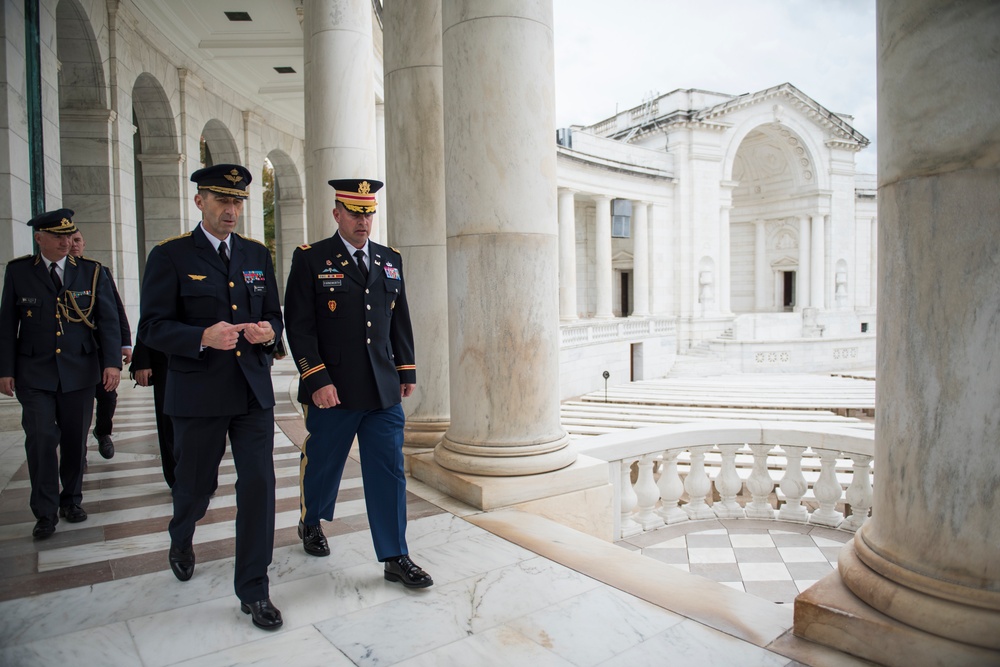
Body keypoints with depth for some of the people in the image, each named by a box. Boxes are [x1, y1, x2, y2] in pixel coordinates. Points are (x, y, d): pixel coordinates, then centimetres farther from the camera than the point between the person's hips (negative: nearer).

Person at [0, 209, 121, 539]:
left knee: (75, 440, 9)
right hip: (34, 374, -1)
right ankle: (45, 512, 8)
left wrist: (112, 362, -10)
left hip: (79, 372, 1)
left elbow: (108, 319, 0)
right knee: (41, 440, -5)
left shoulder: (91, 271, 3)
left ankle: (72, 500, 27)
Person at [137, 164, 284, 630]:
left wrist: (267, 331, -8)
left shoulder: (257, 255, 11)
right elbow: (152, 328, -7)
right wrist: (203, 337, -24)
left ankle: (253, 591, 12)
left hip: (253, 392, 3)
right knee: (196, 485, 14)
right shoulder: (170, 256, -2)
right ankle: (181, 540, 50)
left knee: (259, 484, -3)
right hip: (198, 396, -2)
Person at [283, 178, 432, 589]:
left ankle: (395, 558, 13)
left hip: (384, 391, 3)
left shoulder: (390, 261, 11)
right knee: (322, 464, 15)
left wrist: (407, 371, 11)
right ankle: (311, 524, 44)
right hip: (333, 392, -3)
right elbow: (299, 326, -8)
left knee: (389, 473, 3)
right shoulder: (311, 260, -3)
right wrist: (317, 380, -15)